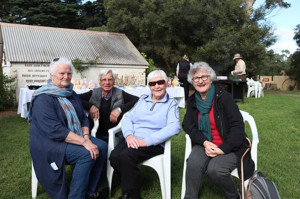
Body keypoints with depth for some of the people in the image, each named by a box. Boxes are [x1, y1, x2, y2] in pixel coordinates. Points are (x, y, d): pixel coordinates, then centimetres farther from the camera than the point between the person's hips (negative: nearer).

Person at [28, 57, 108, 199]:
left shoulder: (71, 94, 11)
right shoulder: (43, 98, -16)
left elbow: (83, 119, 10)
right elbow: (55, 130, -25)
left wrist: (86, 137, -11)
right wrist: (83, 142, -29)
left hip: (74, 138, 8)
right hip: (49, 143, -8)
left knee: (102, 146, -11)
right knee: (86, 154, -28)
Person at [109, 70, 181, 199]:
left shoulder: (171, 103, 6)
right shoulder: (143, 99, 20)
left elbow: (174, 127, -11)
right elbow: (128, 118, 12)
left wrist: (147, 140, -20)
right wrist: (129, 135, -11)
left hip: (154, 144, -4)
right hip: (131, 140, 5)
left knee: (126, 155, -29)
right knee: (114, 156, -24)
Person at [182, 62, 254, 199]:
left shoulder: (224, 97, -7)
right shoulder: (192, 101, 7)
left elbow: (237, 126, -11)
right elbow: (188, 125, 3)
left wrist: (222, 149, -20)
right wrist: (204, 142, -14)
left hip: (229, 147, -3)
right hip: (204, 144, 3)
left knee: (215, 169, -29)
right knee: (193, 163, -27)